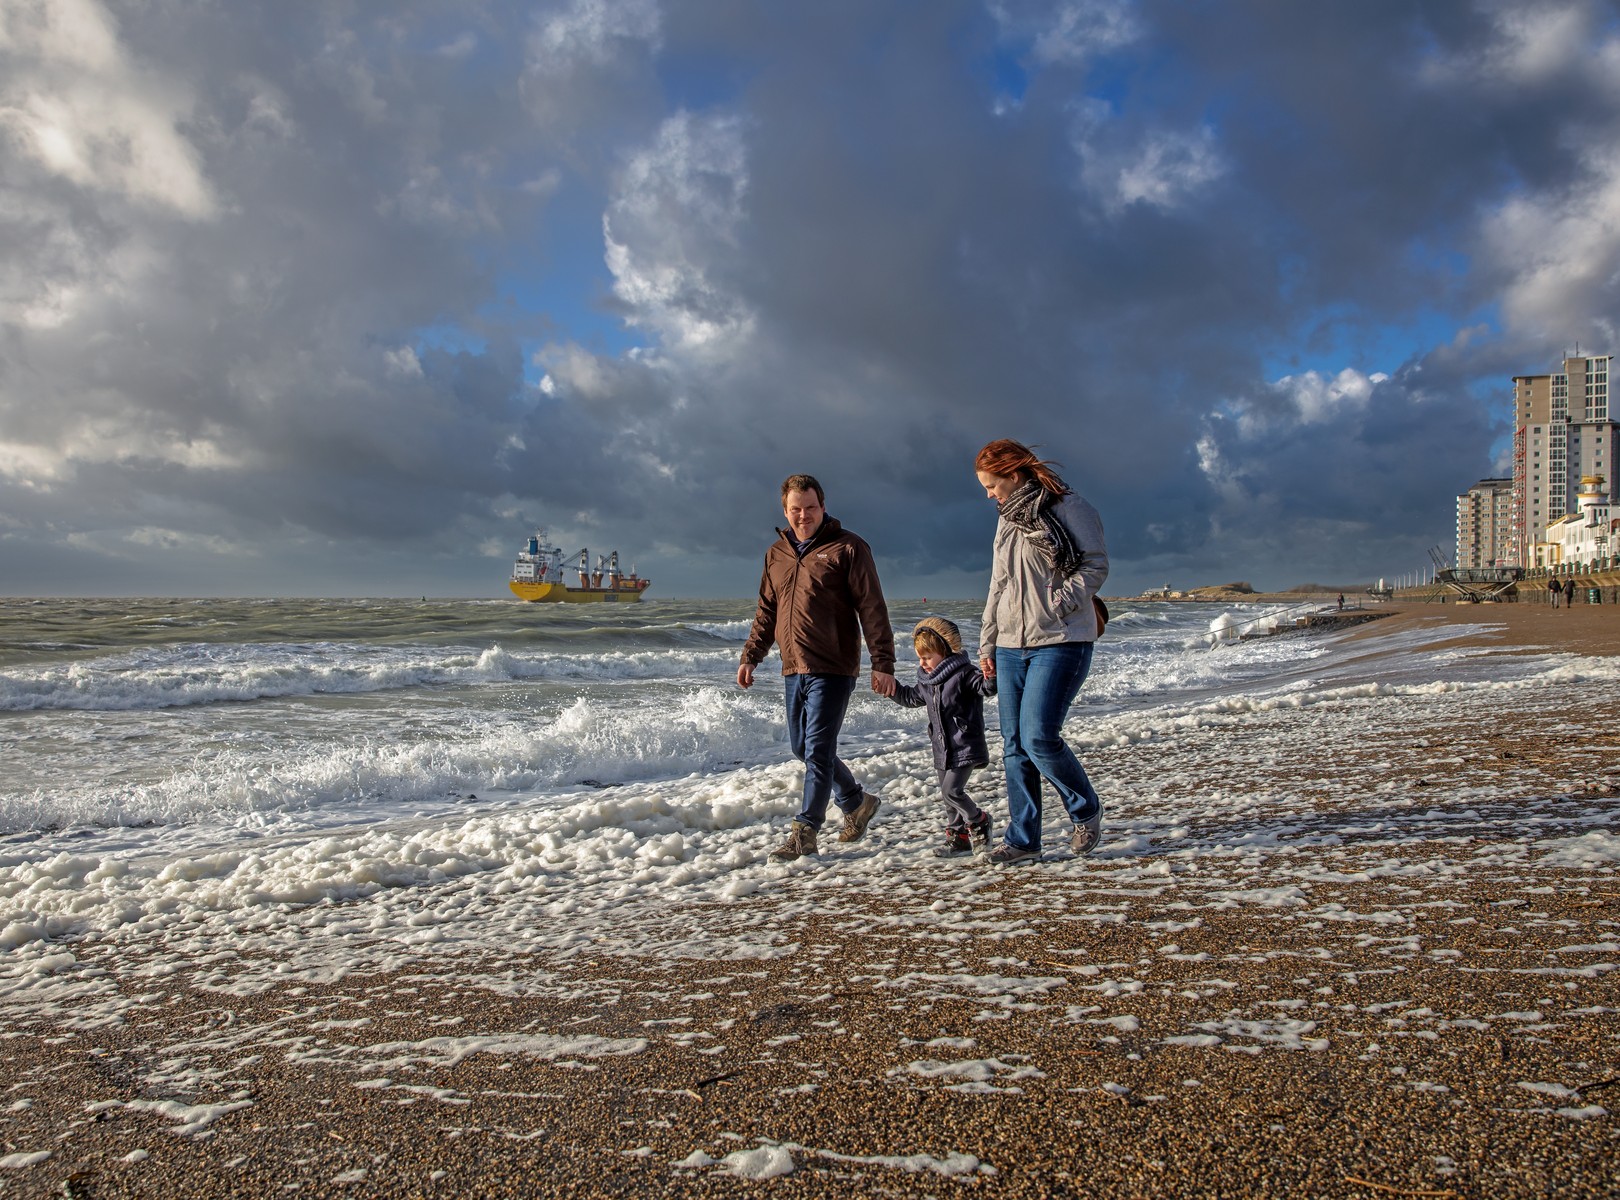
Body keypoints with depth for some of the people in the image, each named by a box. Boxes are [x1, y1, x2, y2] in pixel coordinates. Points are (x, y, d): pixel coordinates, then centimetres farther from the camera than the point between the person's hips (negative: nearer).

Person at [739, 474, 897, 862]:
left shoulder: (847, 548, -4)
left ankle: (804, 833, 0)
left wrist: (882, 663, -13)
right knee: (802, 748, 13)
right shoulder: (776, 553, 14)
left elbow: (872, 609, -8)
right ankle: (857, 802, 32)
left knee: (818, 750, -7)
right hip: (794, 669, 7)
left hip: (832, 670, -7)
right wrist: (750, 657, 14)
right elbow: (766, 613, 21)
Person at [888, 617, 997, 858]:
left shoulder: (963, 673, -13)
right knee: (948, 795, 12)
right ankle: (959, 836, 24)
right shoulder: (926, 681, 11)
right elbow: (911, 697, 28)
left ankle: (979, 821, 8)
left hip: (966, 748, -8)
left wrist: (989, 677, -44)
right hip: (943, 750, 8)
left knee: (951, 791, -15)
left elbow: (986, 688, -24)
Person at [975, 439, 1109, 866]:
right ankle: (1022, 838, 11)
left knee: (1039, 739, -14)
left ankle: (1086, 812, 11)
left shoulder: (1068, 508, -5)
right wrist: (987, 643, 15)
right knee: (1014, 747, 4)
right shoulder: (1007, 520, 17)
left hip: (1060, 643, -7)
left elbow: (1096, 564, -9)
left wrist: (1060, 602, -19)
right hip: (1010, 646, 7)